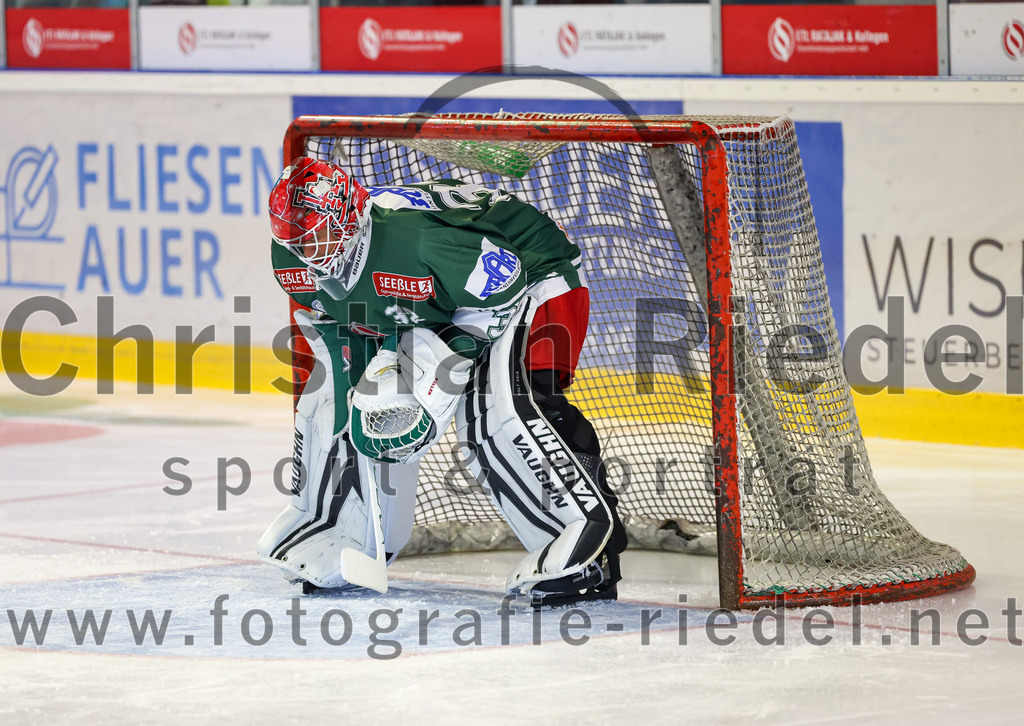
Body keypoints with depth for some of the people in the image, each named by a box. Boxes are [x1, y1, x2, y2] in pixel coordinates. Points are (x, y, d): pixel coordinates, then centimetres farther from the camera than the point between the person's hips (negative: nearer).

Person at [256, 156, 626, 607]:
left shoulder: (414, 239, -41)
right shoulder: (291, 258, -16)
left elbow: (504, 287, -29)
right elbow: (332, 326, 5)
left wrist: (441, 357, -30)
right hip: (432, 309, 8)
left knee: (498, 407, -31)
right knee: (333, 396, 4)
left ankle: (588, 534, -31)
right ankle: (334, 534, 21)